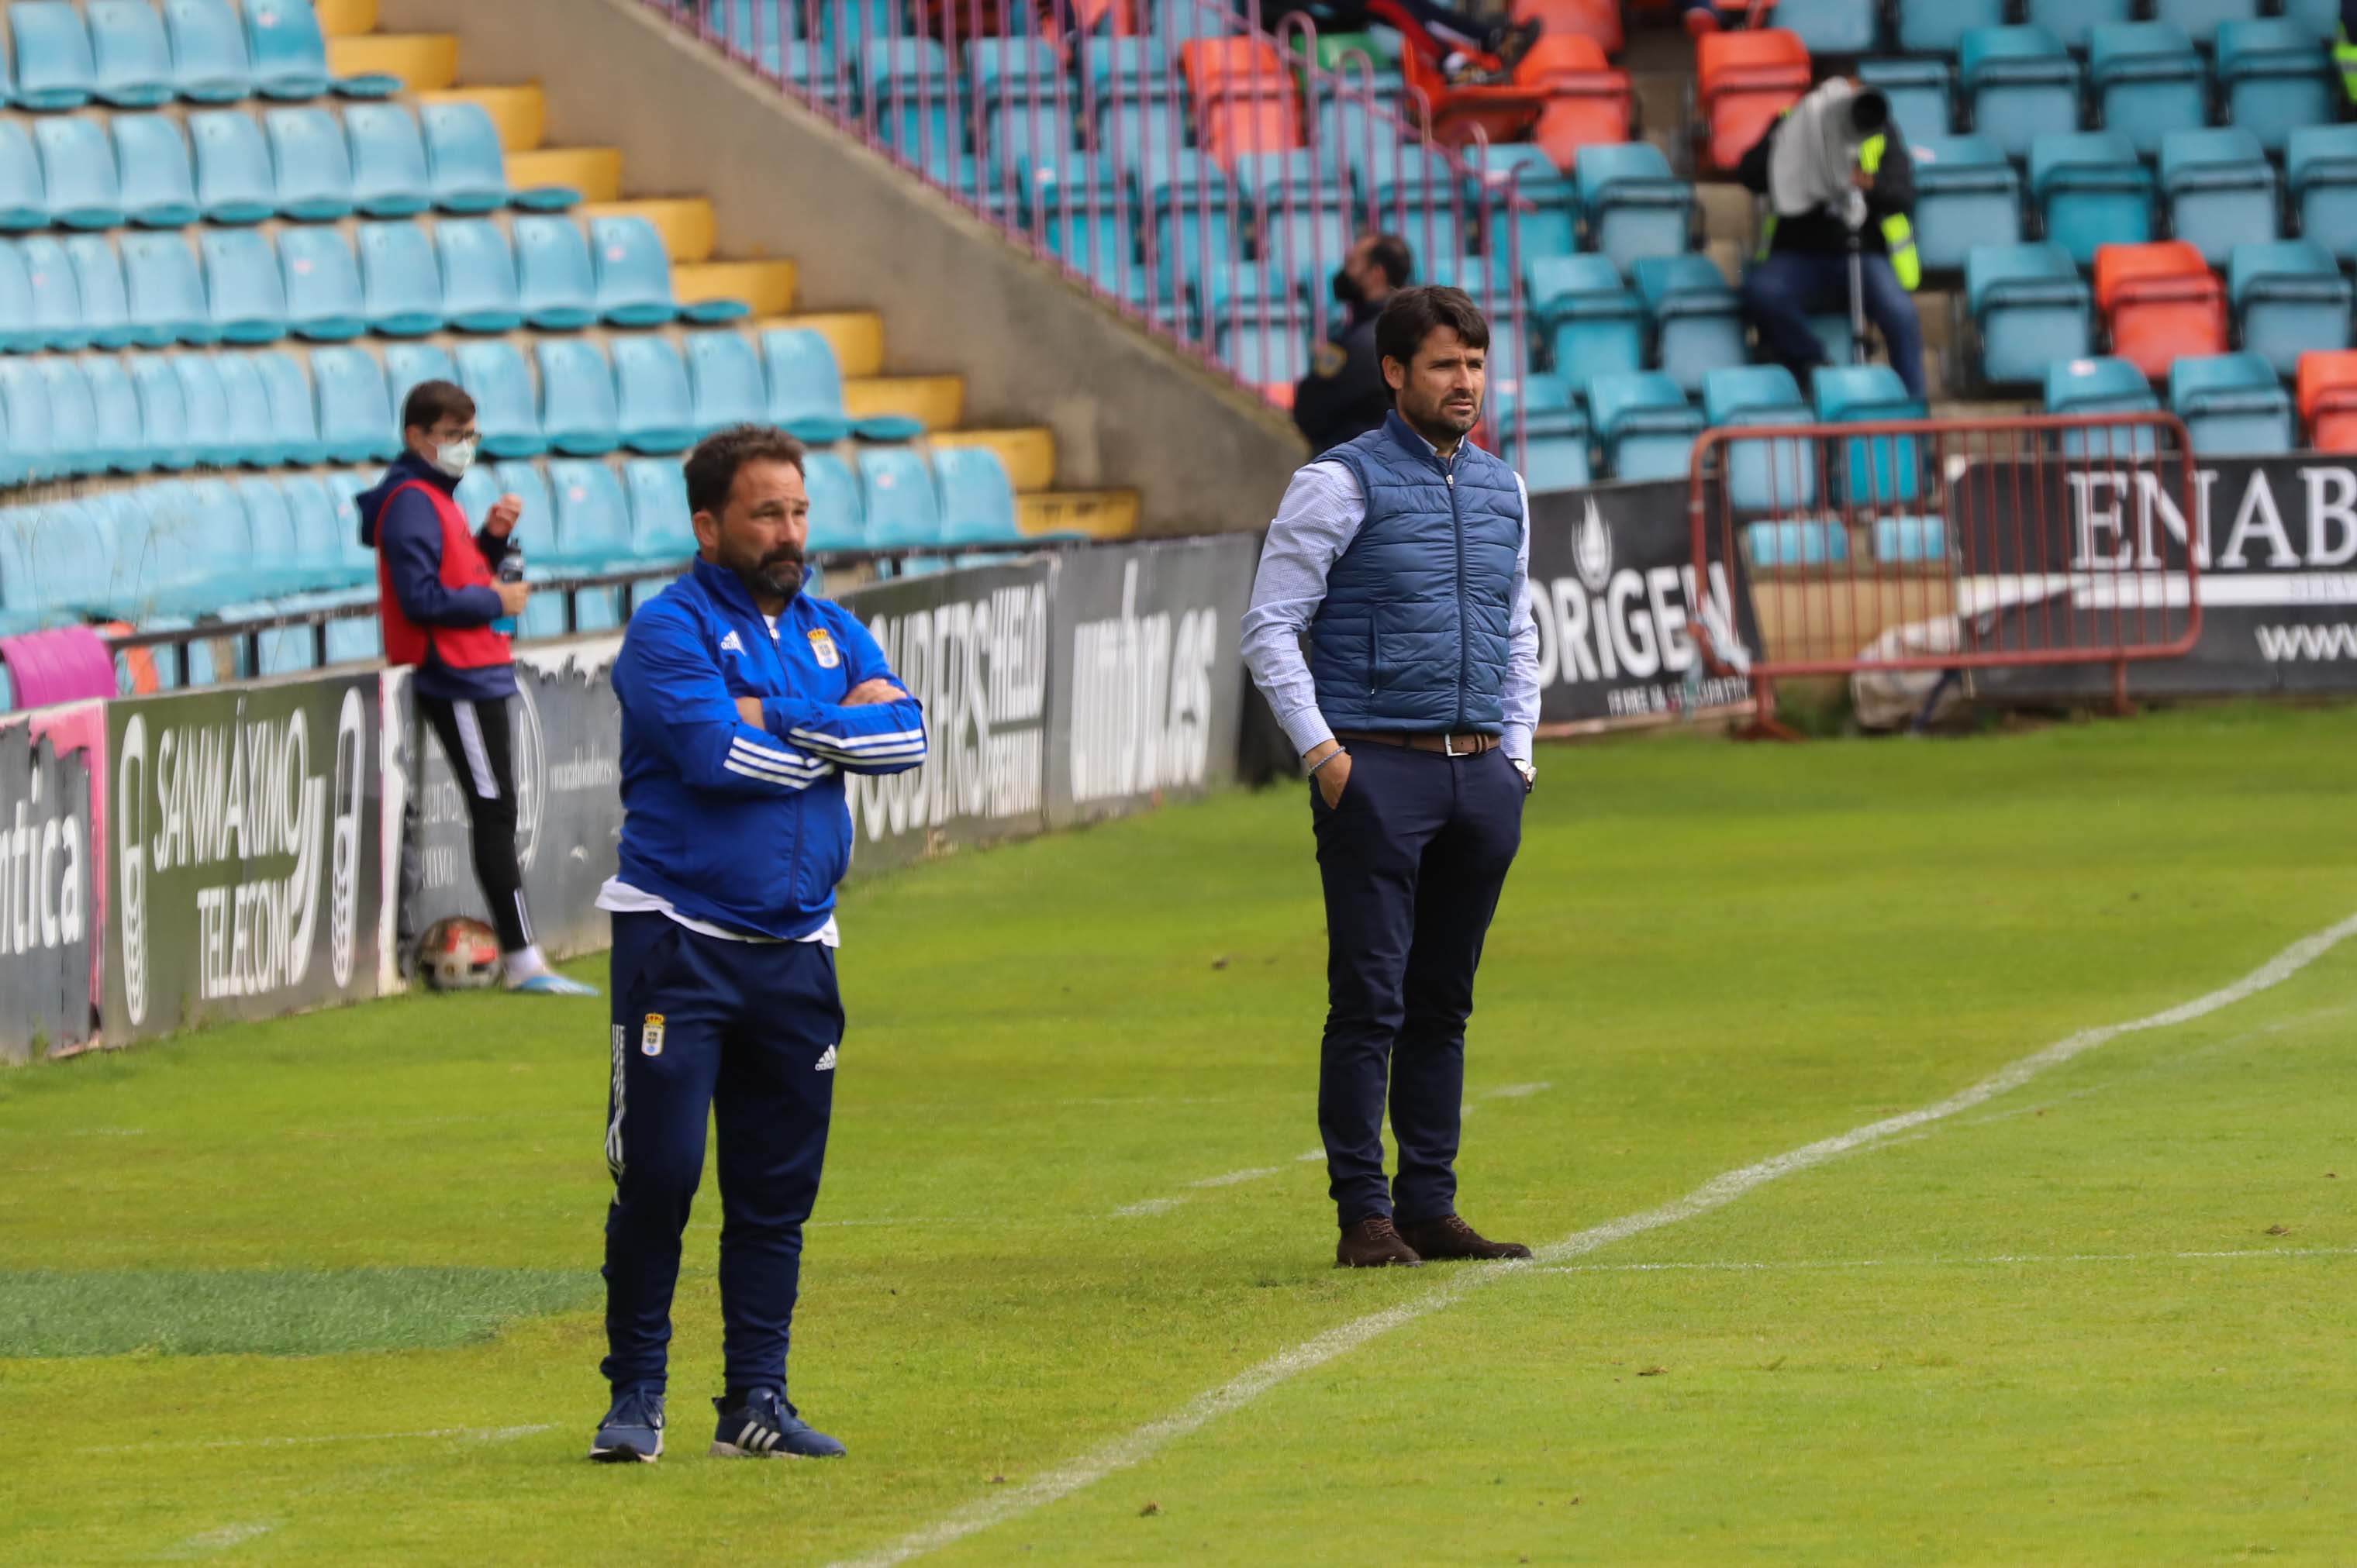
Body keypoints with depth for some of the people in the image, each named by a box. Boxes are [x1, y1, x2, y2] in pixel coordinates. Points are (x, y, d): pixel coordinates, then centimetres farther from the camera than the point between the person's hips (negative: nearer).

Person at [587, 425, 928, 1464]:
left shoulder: (832, 632, 14)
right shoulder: (671, 629, -5)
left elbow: (904, 735, -1)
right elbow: (715, 752, -20)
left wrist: (776, 720, -10)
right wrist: (839, 726, -5)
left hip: (795, 950, 6)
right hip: (680, 940, -6)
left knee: (777, 1189, 6)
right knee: (659, 1173, -8)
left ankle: (756, 1401, 12)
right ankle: (636, 1395, 2)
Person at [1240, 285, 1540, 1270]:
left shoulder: (1503, 490, 15)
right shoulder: (1341, 485, -3)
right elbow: (1270, 627, -5)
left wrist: (1516, 753, 13)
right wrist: (1321, 752, -12)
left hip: (1481, 776, 6)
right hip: (1377, 773, -6)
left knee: (1444, 1002, 8)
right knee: (1371, 998, -7)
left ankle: (1430, 1208, 12)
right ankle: (1365, 1216, -4)